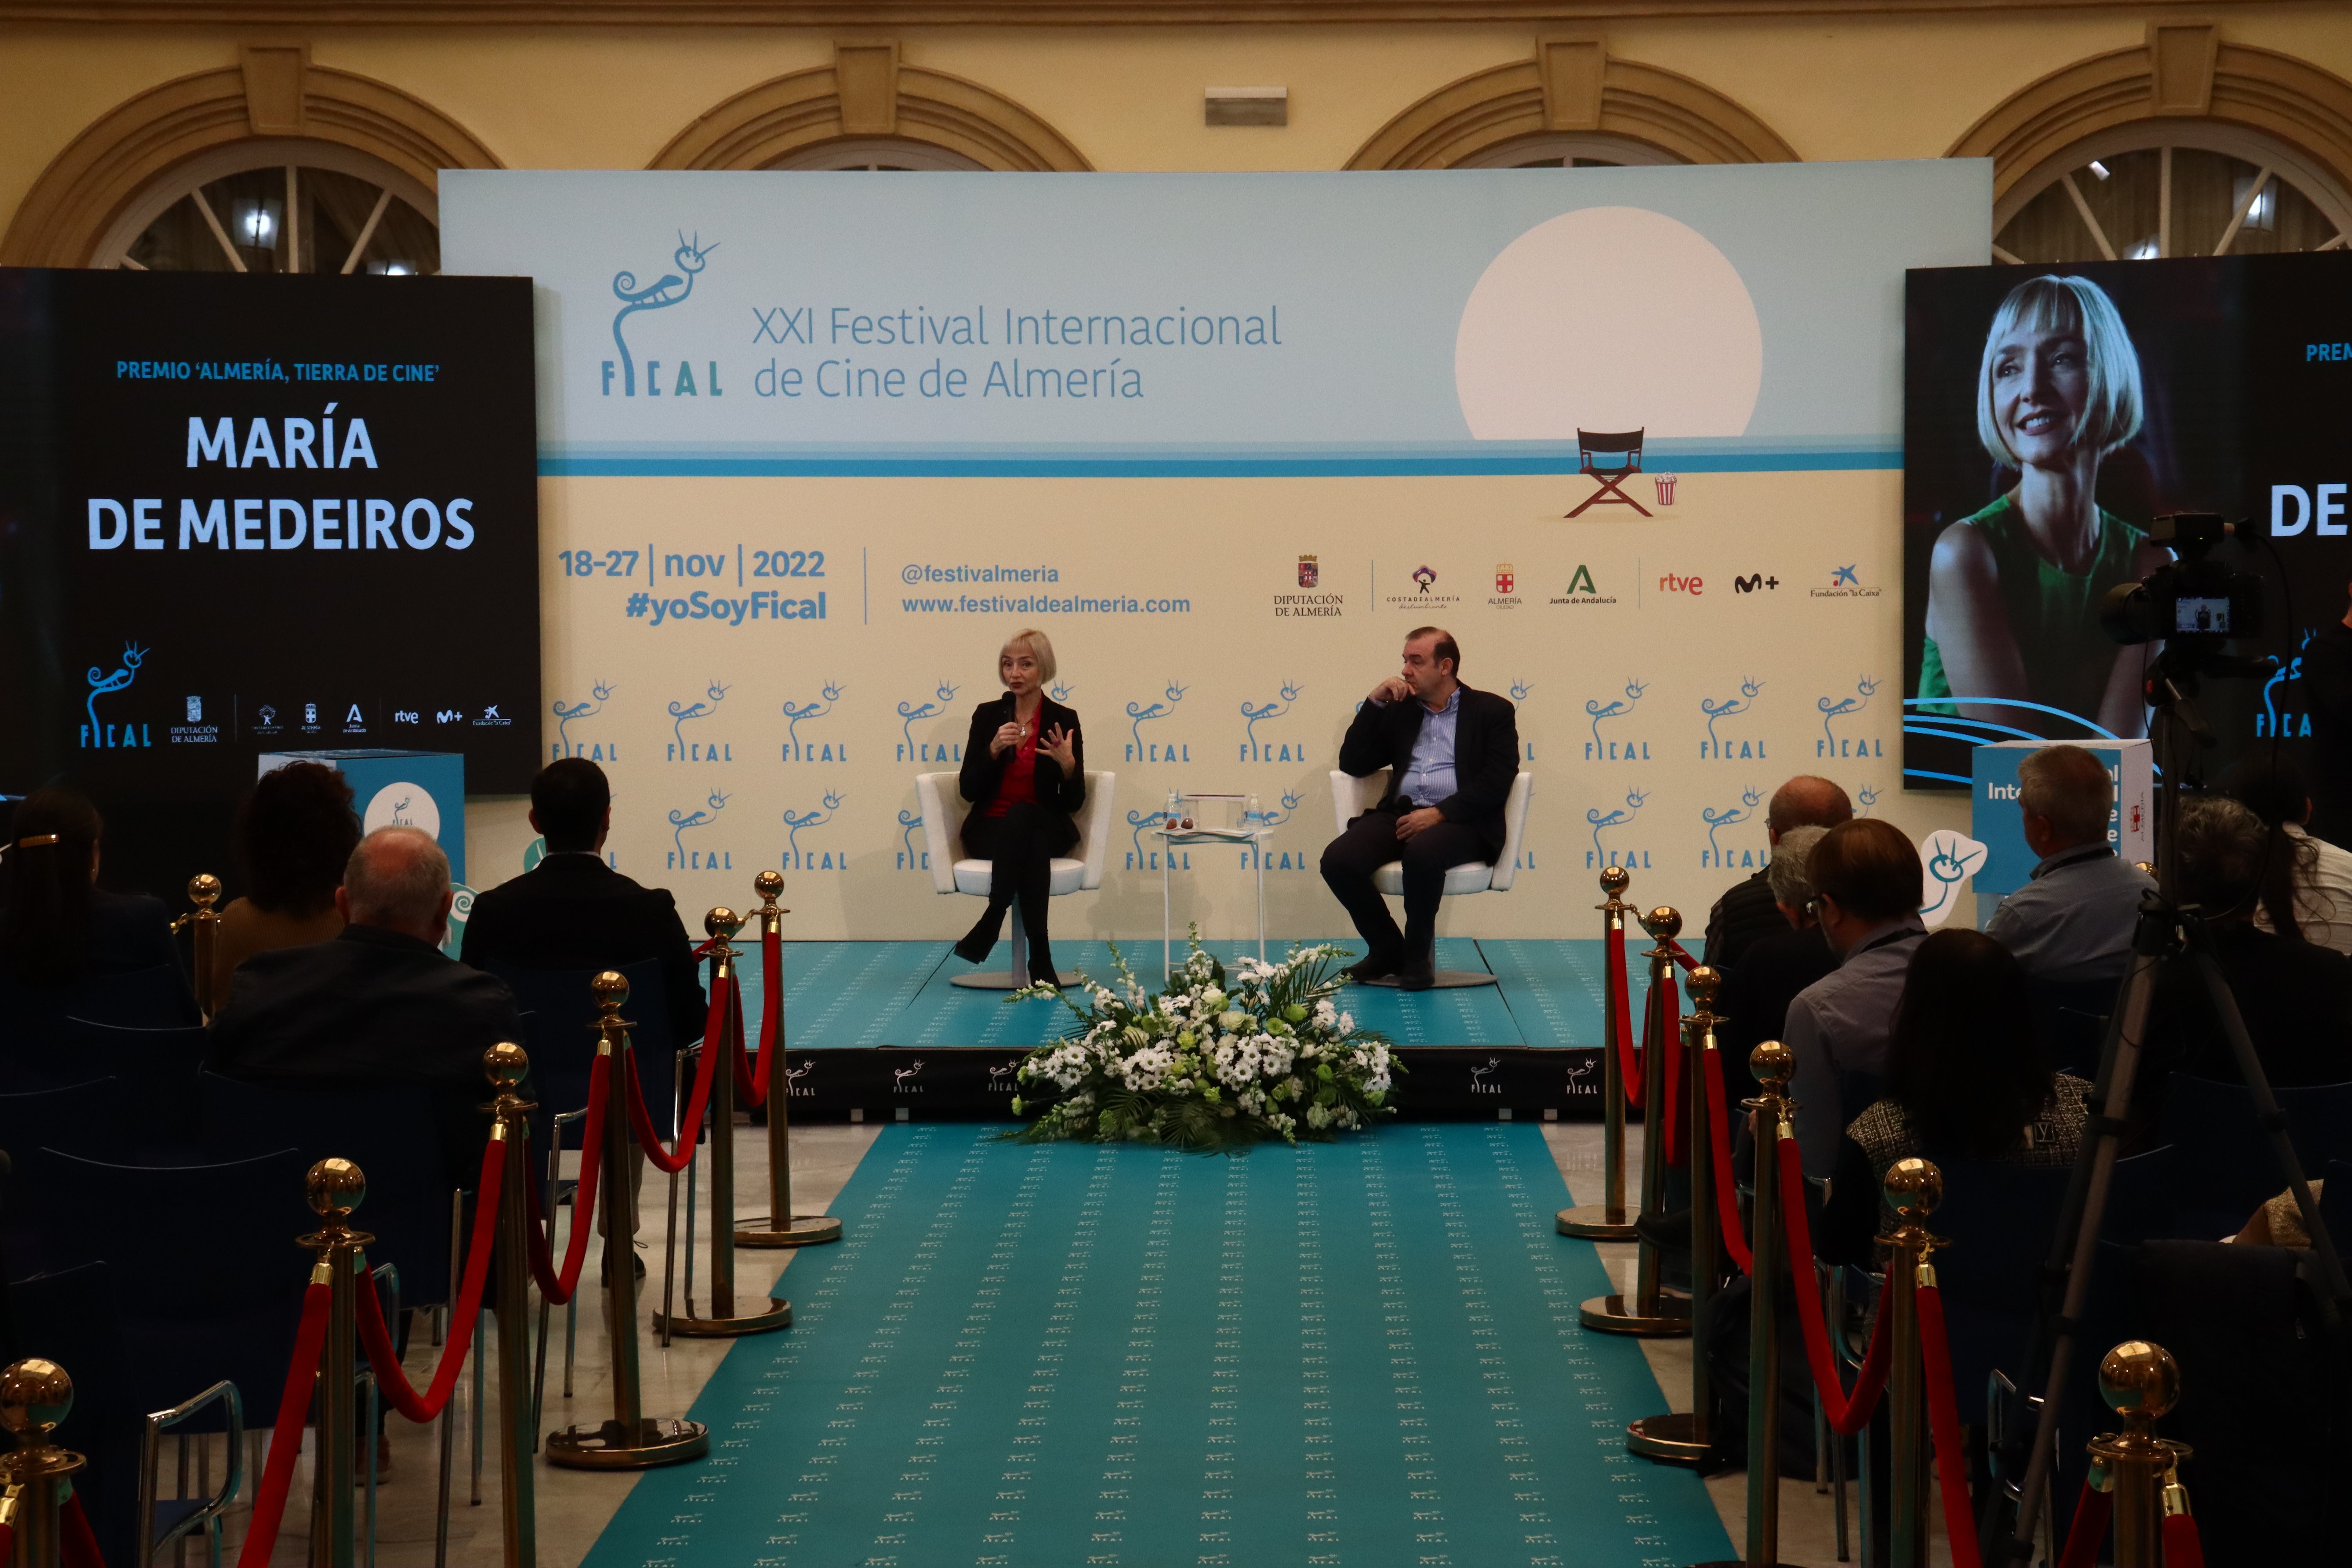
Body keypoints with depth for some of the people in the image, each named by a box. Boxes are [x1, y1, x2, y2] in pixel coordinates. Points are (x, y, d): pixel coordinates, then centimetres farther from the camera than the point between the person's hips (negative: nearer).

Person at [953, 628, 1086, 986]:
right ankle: (1040, 955, -37)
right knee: (1032, 847, -36)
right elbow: (968, 791, -2)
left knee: (1021, 816, -38)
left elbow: (1074, 804, -1)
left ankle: (990, 925, -34)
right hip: (991, 828, 0)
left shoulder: (1064, 720, 1)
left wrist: (1068, 764, -21)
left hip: (1046, 828, 0)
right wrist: (994, 750, -17)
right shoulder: (988, 715, 4)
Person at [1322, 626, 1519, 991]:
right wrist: (1374, 703, 8)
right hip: (1400, 814, 5)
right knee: (1338, 859, -23)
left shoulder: (1493, 711, 9)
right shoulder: (1399, 711, 22)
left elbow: (1495, 784, -5)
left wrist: (1440, 813, -17)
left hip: (1460, 822, -5)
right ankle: (1388, 950, -2)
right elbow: (1352, 764, 17)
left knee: (1422, 853, -39)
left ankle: (1418, 956, -16)